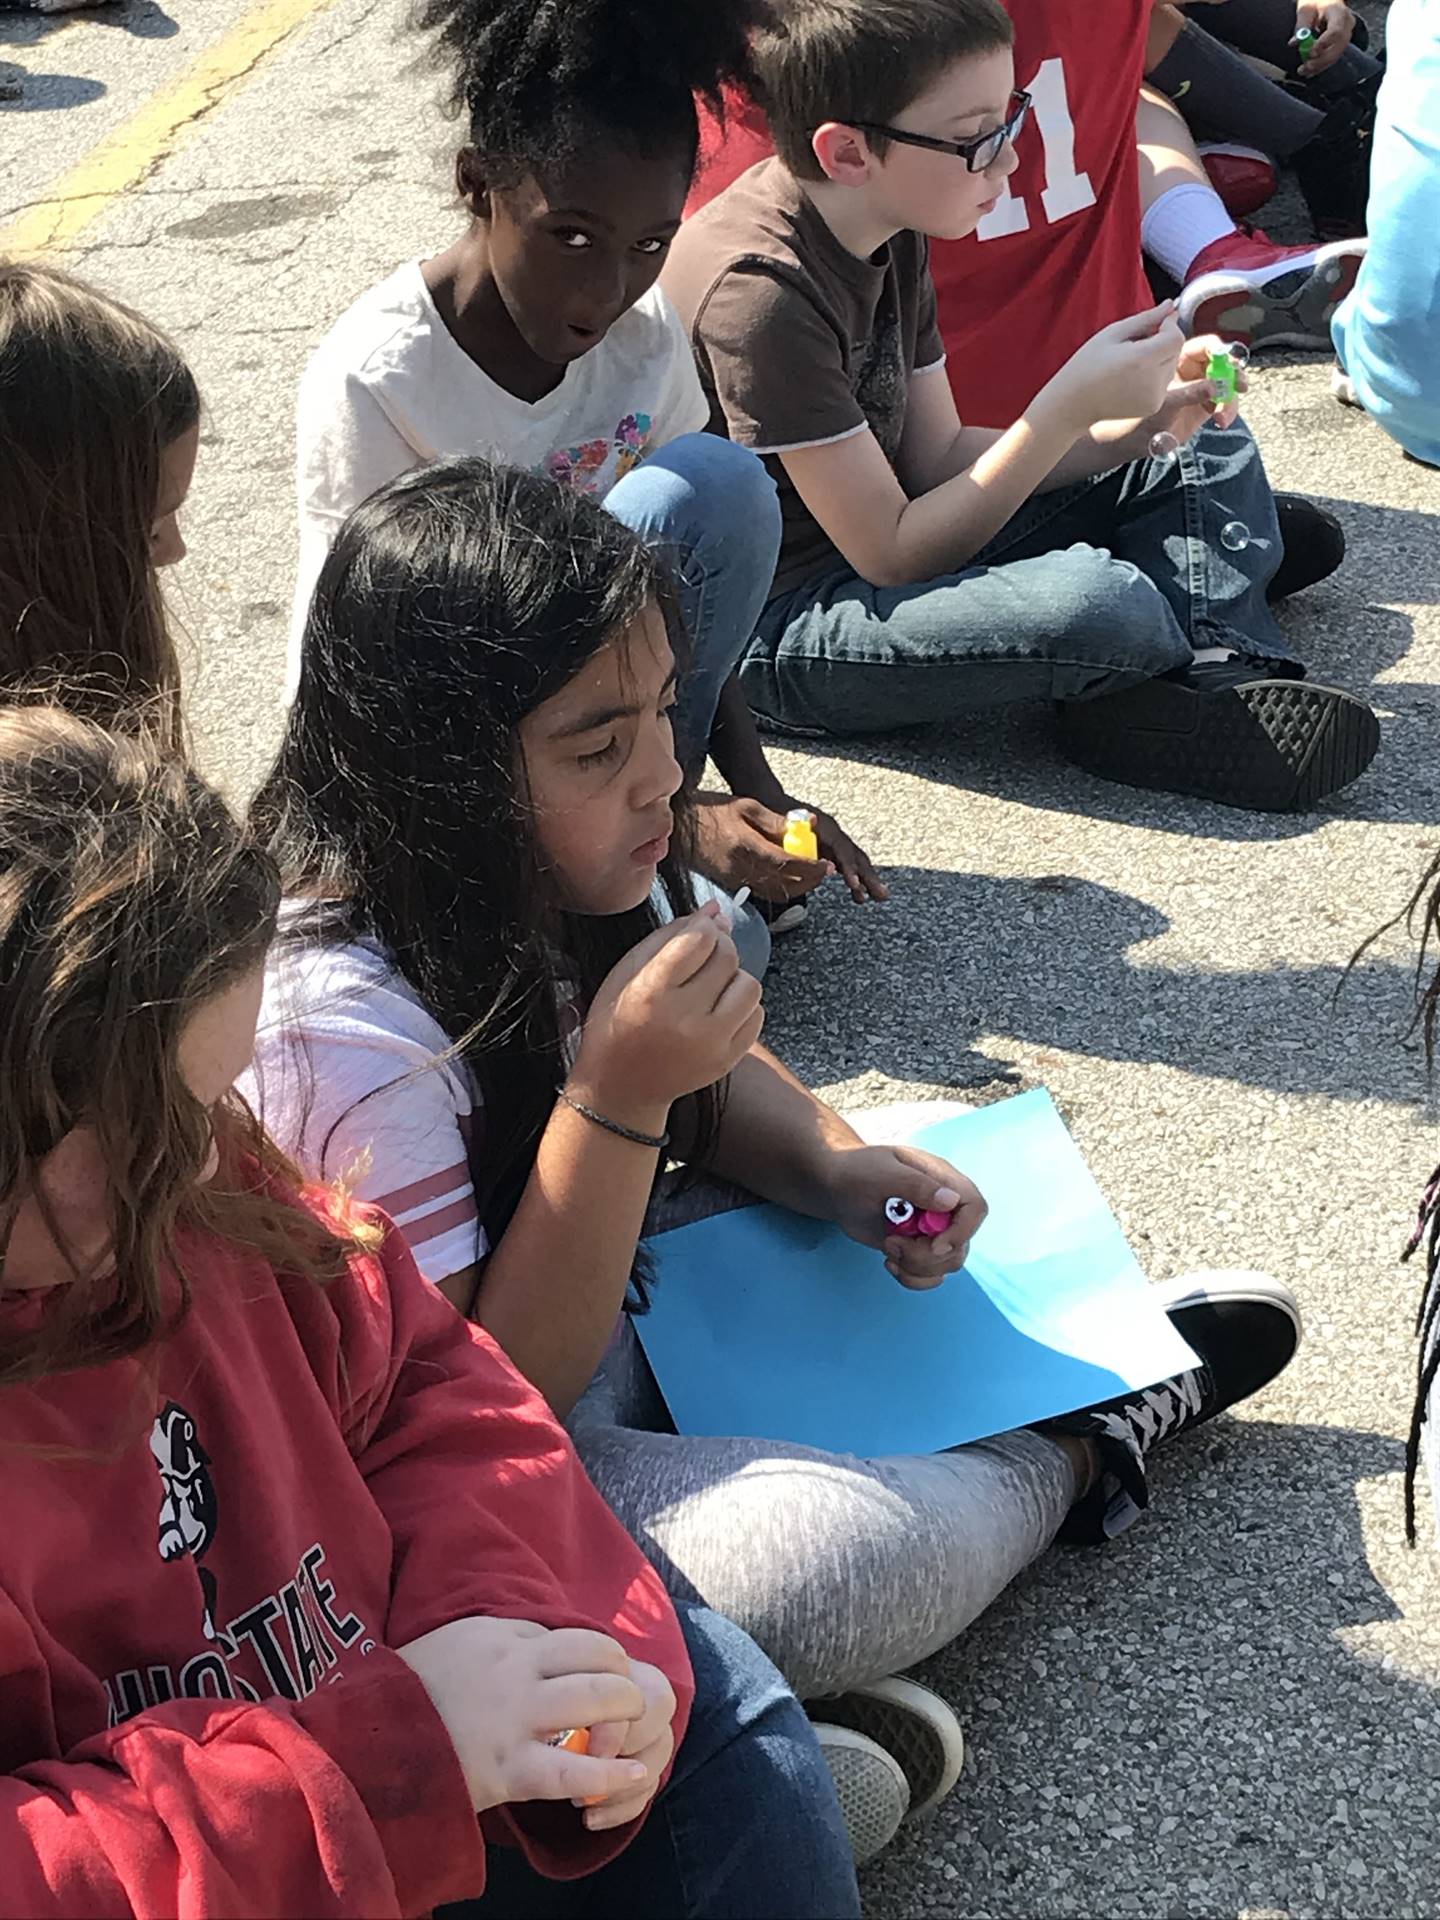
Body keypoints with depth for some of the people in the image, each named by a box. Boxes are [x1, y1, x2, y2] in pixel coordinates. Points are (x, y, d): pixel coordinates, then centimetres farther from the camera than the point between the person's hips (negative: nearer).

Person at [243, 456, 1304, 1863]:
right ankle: (1062, 1454, 1)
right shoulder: (345, 1024, -31)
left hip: (600, 1319, 8)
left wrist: (838, 1169, -9)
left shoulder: (534, 877, -6)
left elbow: (713, 1087, 13)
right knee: (848, 1550, -26)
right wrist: (613, 1100, -33)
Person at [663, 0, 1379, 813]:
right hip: (777, 625, -10)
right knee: (1100, 602, -35)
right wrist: (1070, 406, -24)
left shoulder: (885, 229, 2)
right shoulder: (762, 290, -26)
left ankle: (1225, 677, -14)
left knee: (1208, 450, 11)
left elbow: (940, 456, 6)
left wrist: (1134, 426, -7)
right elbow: (893, 555, -25)